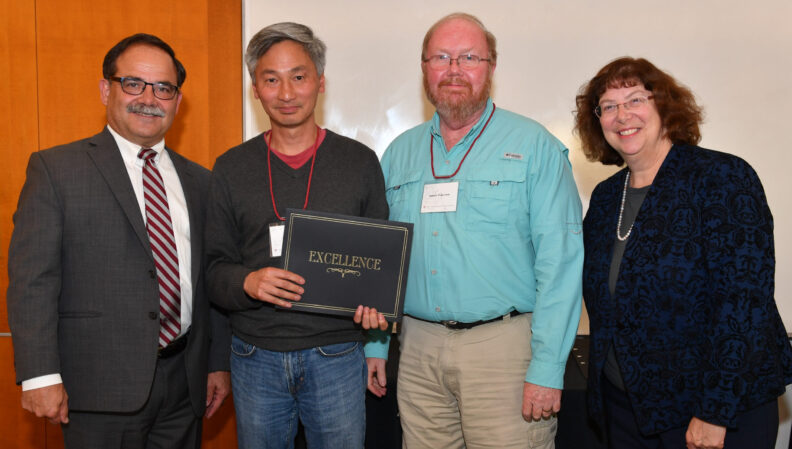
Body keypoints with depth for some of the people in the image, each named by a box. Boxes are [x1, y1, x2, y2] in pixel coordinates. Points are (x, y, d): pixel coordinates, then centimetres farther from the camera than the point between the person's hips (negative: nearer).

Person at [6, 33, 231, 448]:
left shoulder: (198, 181, 10)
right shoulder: (55, 169, -3)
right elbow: (31, 278, -8)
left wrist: (218, 363, 11)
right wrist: (40, 376, -14)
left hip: (184, 382, 4)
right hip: (102, 388, -4)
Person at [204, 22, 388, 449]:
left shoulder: (360, 161, 1)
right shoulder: (231, 168, 3)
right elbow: (215, 266, 3)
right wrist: (247, 282, -18)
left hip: (337, 355, -1)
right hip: (255, 358, 1)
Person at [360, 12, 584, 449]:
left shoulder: (534, 146, -4)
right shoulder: (400, 153, 10)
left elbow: (561, 261, -9)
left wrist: (547, 368, -14)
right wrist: (375, 344, 10)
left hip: (504, 346, -4)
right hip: (418, 347, 4)